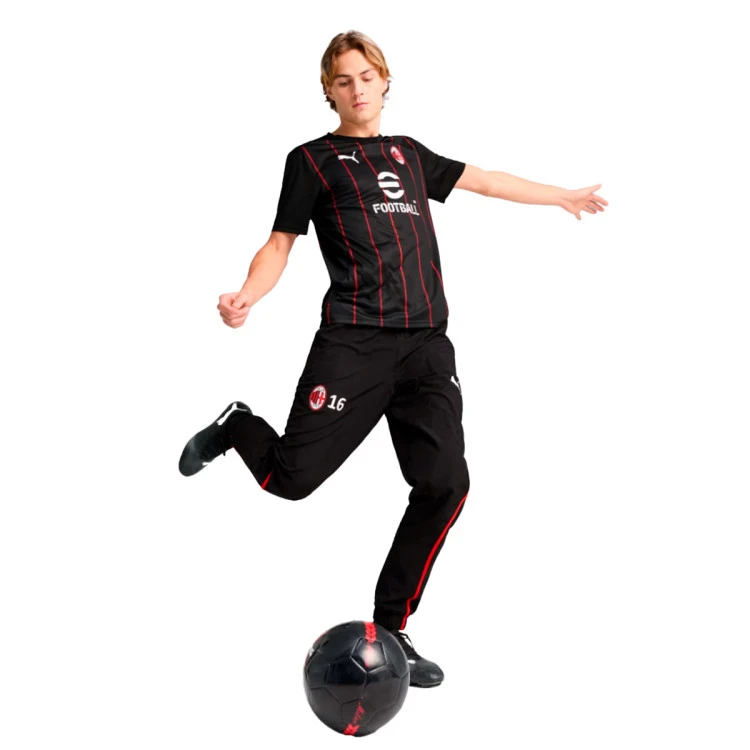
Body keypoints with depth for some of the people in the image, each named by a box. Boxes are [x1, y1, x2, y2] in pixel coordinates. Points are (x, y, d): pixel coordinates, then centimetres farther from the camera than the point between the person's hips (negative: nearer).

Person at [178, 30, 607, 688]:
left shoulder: (409, 155, 23)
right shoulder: (312, 159, 10)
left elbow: (485, 180, 34)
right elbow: (281, 243, 5)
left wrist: (564, 196, 42)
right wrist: (245, 297, -15)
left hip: (427, 343, 4)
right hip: (354, 340, -4)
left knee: (444, 485, -9)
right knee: (294, 476, -12)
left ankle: (389, 631, 6)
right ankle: (236, 428, 24)